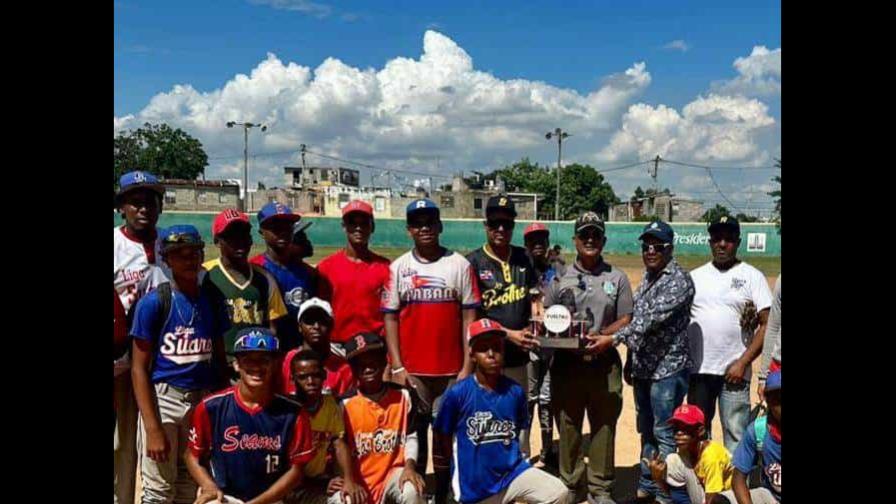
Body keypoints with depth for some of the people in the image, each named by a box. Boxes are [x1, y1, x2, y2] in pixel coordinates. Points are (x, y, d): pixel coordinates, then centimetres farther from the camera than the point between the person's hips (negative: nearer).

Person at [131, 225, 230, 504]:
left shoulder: (213, 302, 6)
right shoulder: (153, 302, -7)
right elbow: (139, 368, -9)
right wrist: (153, 428, -15)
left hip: (204, 400, 4)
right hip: (163, 398, -4)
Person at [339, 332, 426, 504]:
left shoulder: (403, 395, -3)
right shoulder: (346, 403, -6)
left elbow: (411, 436, 4)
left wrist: (410, 465, -13)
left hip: (393, 472, 0)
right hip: (358, 479, 0)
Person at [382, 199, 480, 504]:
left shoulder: (459, 265, 2)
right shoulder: (398, 268, 4)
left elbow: (469, 316, 1)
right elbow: (390, 318, 3)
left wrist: (467, 366, -4)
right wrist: (397, 367, -4)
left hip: (452, 370, 0)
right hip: (412, 370, 1)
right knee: (413, 435, 7)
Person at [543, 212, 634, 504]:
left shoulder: (617, 278, 7)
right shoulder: (560, 278, 8)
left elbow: (626, 321, 3)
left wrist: (602, 335, -14)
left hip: (604, 363, 0)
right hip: (567, 362, 0)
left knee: (604, 427, 5)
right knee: (567, 427, 8)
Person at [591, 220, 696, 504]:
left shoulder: (679, 279, -13)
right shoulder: (647, 278, 13)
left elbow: (653, 318, -24)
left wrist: (614, 339, -28)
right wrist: (631, 363, 16)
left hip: (668, 368, -8)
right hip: (643, 368, 8)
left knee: (664, 435, -1)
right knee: (646, 432, 17)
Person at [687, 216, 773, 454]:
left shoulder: (752, 276, -1)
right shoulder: (695, 276, 10)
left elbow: (768, 325, -6)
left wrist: (742, 363, -13)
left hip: (734, 372, -4)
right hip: (698, 370, 4)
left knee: (736, 436, -1)